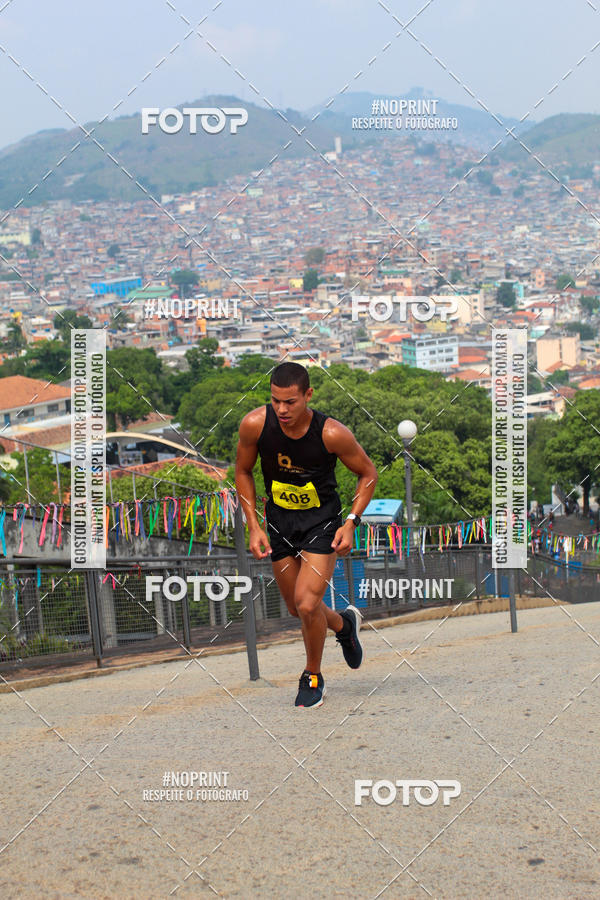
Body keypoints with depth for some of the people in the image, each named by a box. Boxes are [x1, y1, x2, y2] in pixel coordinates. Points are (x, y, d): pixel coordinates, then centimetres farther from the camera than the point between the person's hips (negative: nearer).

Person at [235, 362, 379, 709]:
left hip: (322, 520, -4)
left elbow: (369, 474, -6)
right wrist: (254, 526, -4)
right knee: (298, 609, 13)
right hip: (279, 519, 4)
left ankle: (313, 677, 10)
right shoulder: (254, 424, -18)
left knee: (307, 604, -17)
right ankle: (344, 623, 47)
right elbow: (244, 472, 2)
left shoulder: (332, 433, -24)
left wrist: (351, 523, -15)